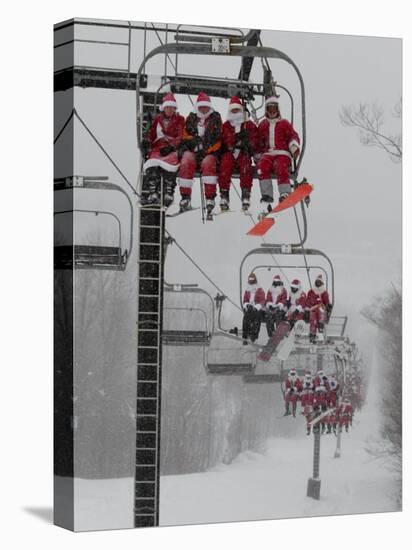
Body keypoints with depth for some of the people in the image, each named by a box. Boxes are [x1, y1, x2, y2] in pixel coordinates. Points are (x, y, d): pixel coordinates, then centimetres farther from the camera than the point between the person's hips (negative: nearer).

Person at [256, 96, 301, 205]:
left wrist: (294, 146, -11)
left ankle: (285, 194, -38)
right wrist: (258, 155, 16)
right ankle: (267, 194, -32)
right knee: (262, 166, -31)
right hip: (267, 153, 2)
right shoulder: (262, 125, 22)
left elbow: (293, 135, 9)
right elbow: (259, 141, 26)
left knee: (281, 168, -33)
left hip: (282, 153, -2)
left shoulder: (284, 123, 15)